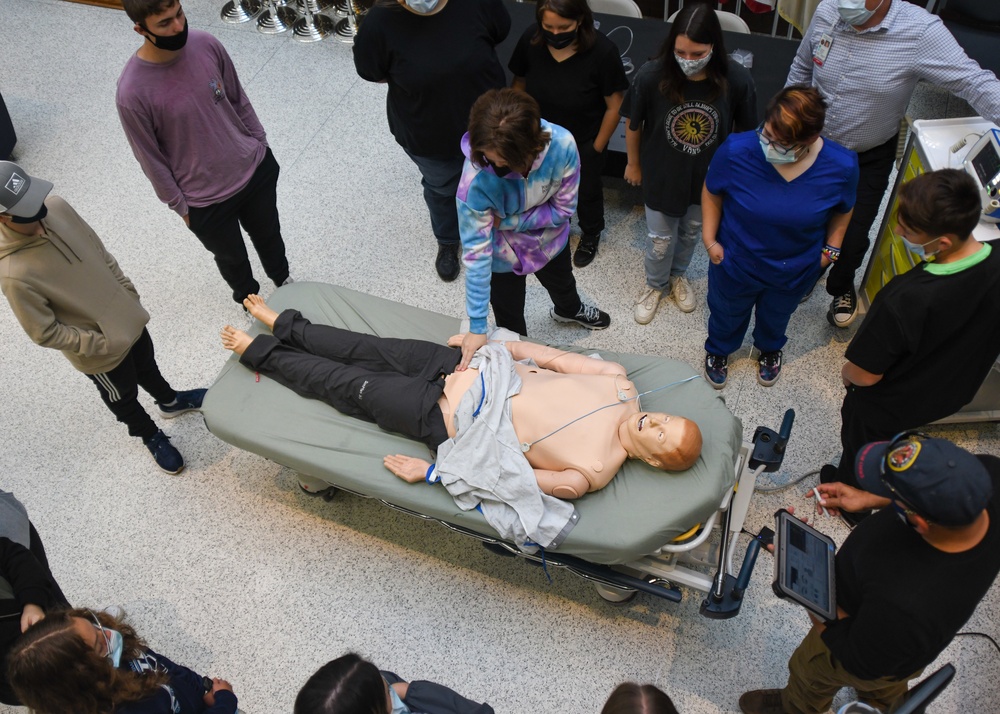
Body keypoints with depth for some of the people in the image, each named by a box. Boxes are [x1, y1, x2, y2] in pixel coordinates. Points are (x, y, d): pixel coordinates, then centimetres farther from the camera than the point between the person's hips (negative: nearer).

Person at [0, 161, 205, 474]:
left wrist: (128, 293, 2)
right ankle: (151, 436, 52)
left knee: (146, 364, 32)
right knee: (123, 397, 23)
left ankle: (170, 401, 62)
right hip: (100, 352, -5)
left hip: (125, 316, 5)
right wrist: (101, 344, -19)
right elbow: (45, 332, -23)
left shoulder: (56, 208, -18)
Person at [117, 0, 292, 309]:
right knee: (231, 258, 22)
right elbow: (151, 159, -13)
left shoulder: (206, 44, -14)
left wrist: (261, 144, 9)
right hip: (206, 200, -4)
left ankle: (283, 280, 59)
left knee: (269, 234, 28)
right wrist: (180, 206, -5)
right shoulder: (132, 92, -26)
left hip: (255, 168, 4)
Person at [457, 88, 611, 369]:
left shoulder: (561, 145, -36)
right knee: (510, 321, 16)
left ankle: (569, 310, 71)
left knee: (561, 283, 34)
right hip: (504, 253, -3)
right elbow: (476, 251, -34)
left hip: (549, 238, 3)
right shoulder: (475, 182, -41)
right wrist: (477, 327, -31)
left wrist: (507, 222, -29)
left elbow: (563, 209, -22)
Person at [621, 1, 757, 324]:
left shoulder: (737, 80, -25)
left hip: (709, 177, 2)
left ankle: (678, 274, 56)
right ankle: (655, 284, 47)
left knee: (692, 232, 25)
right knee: (660, 239, 17)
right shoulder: (652, 76, -28)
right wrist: (633, 164, 4)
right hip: (661, 175, -1)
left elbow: (745, 132, -7)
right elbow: (633, 124, -9)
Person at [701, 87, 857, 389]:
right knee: (727, 311, 28)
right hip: (735, 261, -1)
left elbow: (843, 209, -4)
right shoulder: (736, 151, -31)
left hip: (795, 270, 1)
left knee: (777, 314, 32)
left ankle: (770, 349, 67)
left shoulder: (842, 166, -26)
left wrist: (831, 248, -2)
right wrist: (710, 240, -12)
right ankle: (718, 350, 62)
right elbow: (712, 194, -11)